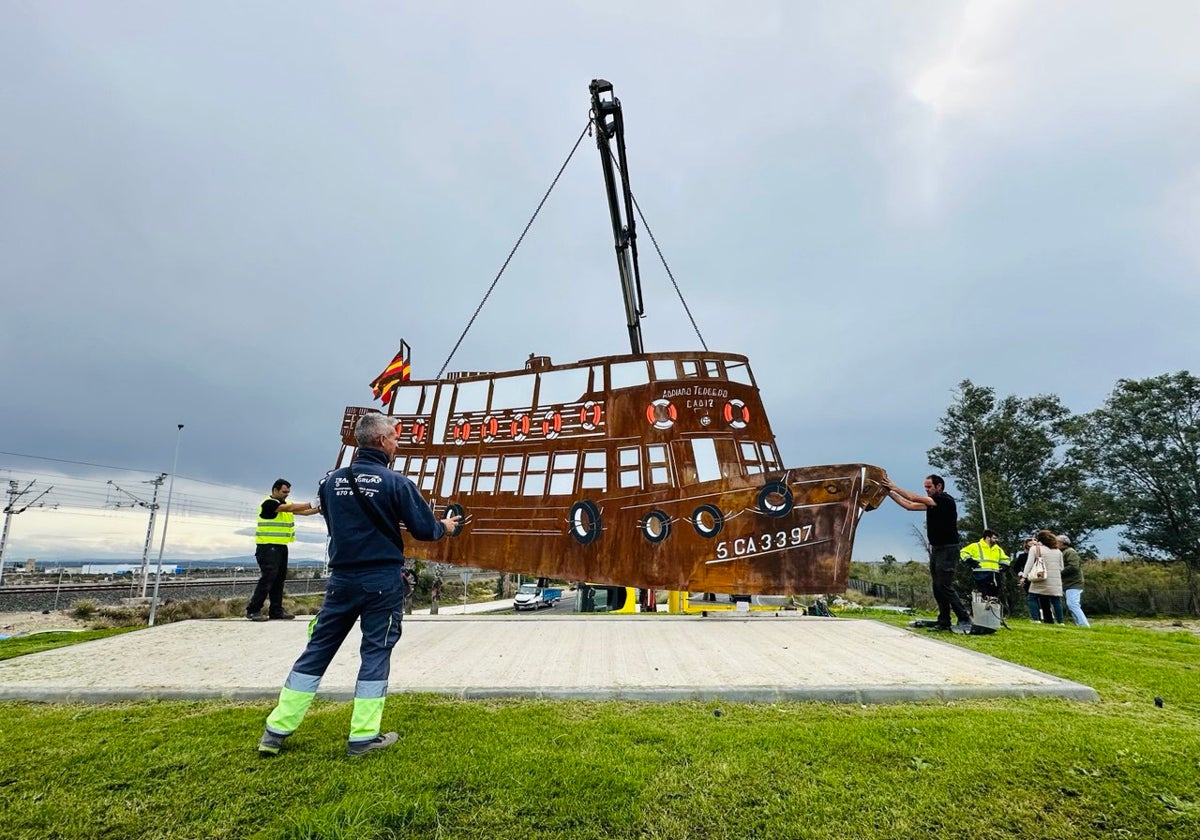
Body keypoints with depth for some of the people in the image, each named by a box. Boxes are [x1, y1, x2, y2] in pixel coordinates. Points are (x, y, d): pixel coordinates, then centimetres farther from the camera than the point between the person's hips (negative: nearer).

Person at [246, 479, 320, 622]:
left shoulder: (285, 504, 15)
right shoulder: (269, 503, -12)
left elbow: (303, 512, 7)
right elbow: (291, 508, -23)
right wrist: (312, 504, -24)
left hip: (281, 547, 9)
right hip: (268, 547, -9)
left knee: (279, 578, 8)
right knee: (268, 577, -13)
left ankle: (276, 610, 13)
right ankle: (253, 610, -7)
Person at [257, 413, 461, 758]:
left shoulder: (331, 481, 1)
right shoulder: (395, 482, -13)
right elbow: (425, 530, -10)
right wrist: (445, 526, 12)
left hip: (341, 579, 5)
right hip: (383, 582, -4)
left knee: (317, 651, 15)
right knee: (375, 654, 7)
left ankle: (276, 731, 23)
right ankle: (362, 737, 14)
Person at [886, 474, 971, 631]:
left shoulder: (946, 500, -12)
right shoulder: (931, 504, 12)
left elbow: (916, 499, -18)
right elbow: (909, 505, 12)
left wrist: (895, 488, -13)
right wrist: (890, 493, 6)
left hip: (947, 550, -8)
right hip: (935, 549, 9)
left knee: (944, 586, -12)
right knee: (937, 587, 7)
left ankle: (965, 620, -4)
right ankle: (944, 622, 12)